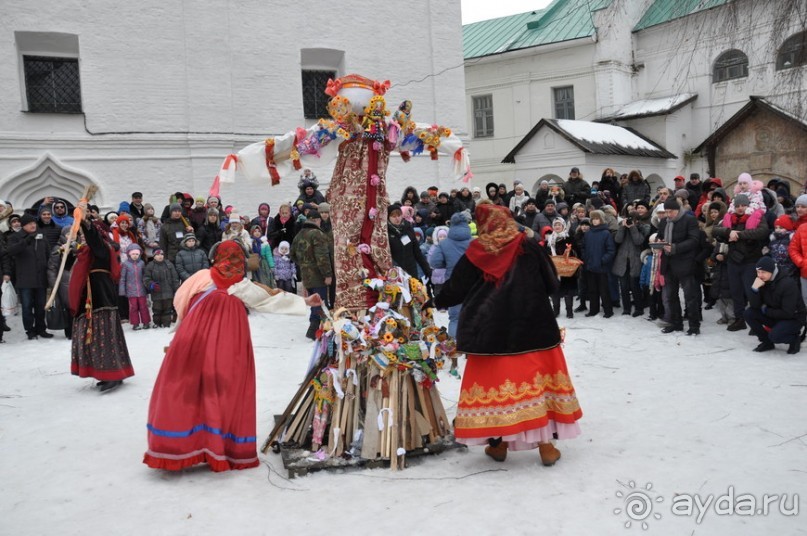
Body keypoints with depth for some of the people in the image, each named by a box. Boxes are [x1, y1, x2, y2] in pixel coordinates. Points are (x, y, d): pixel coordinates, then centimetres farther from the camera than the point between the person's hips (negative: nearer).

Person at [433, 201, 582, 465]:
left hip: (491, 330, 0)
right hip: (532, 326, 0)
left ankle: (499, 443, 16)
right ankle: (545, 444, 11)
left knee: (495, 381, 9)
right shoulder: (529, 246, -1)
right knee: (537, 379, 8)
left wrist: (436, 302, 23)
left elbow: (455, 289, 4)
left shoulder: (476, 252, -2)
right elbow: (551, 283, 4)